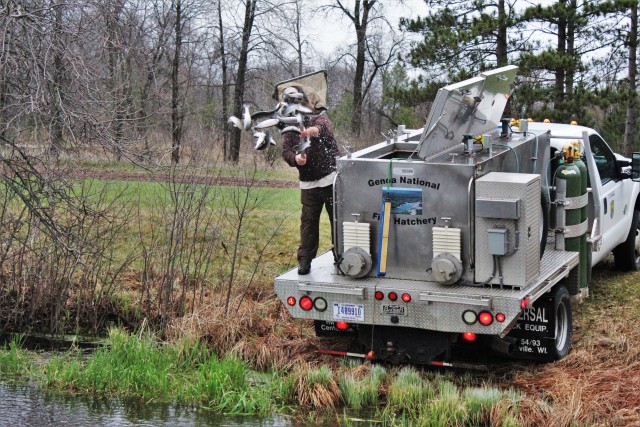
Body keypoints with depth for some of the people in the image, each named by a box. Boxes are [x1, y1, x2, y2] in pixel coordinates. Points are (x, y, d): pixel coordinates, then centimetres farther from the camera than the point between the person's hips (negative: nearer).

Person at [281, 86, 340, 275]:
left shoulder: (318, 118, -1)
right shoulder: (289, 130, 9)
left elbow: (325, 126, -25)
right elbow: (286, 151, -3)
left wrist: (315, 130, -50)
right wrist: (295, 158, -27)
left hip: (331, 177, -3)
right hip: (308, 183, 3)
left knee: (337, 217, 3)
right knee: (308, 221, 1)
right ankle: (305, 259, 6)